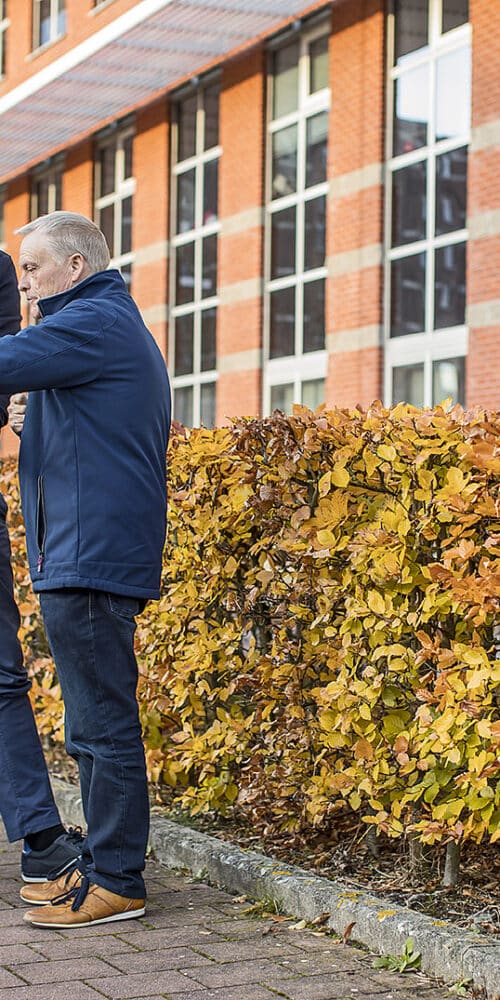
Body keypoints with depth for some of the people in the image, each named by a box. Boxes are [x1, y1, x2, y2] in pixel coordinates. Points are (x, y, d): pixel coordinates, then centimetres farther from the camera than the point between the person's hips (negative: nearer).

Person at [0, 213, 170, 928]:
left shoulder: (94, 322, -9)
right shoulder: (116, 326, 25)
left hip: (89, 555, -11)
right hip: (95, 557, 11)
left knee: (103, 723, -7)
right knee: (95, 727, 14)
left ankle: (116, 881, -3)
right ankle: (103, 866, 20)